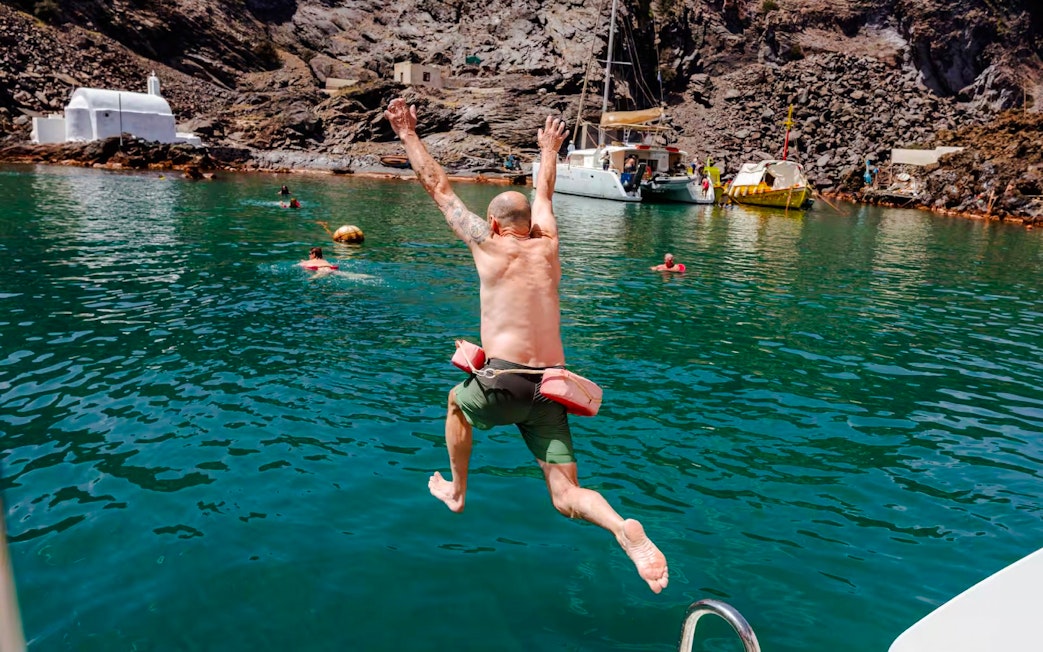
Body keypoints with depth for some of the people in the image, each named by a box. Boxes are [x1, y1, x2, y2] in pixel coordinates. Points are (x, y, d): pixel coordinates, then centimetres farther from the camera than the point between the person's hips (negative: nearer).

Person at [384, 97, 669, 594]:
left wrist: (408, 134, 22)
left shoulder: (488, 245, 2)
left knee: (457, 402, 32)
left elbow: (439, 188, 11)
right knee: (567, 497, 6)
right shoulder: (547, 244, 13)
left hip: (504, 383, -4)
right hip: (549, 389, 4)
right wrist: (549, 151, 50)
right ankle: (622, 528, -23)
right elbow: (543, 194, 33)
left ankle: (456, 491, 41)